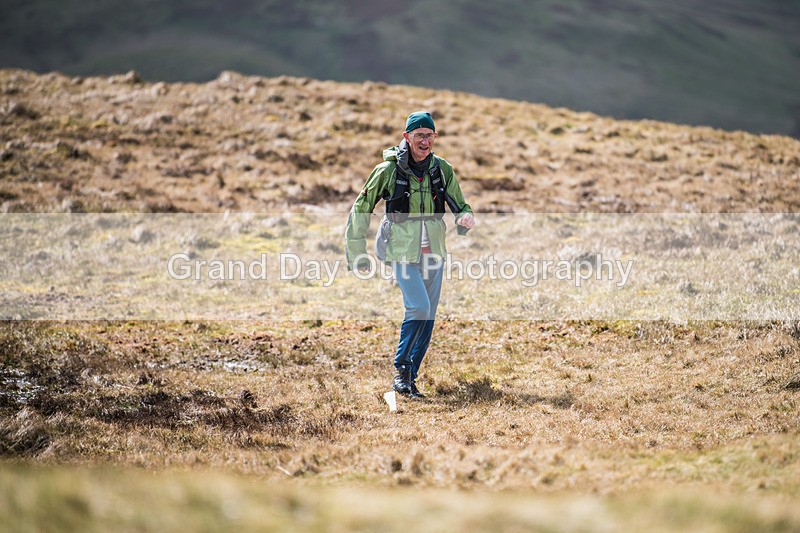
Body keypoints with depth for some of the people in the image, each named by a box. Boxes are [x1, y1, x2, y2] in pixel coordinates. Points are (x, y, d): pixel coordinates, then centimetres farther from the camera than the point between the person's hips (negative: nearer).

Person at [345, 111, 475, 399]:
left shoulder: (443, 169, 3)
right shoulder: (389, 170, -7)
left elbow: (461, 207, 12)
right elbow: (361, 209, 2)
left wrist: (465, 219, -14)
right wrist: (357, 253, 2)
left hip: (433, 251, 4)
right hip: (401, 250, -4)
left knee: (428, 318, 4)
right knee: (419, 306, -20)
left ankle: (409, 379, 15)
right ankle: (400, 368, -5)